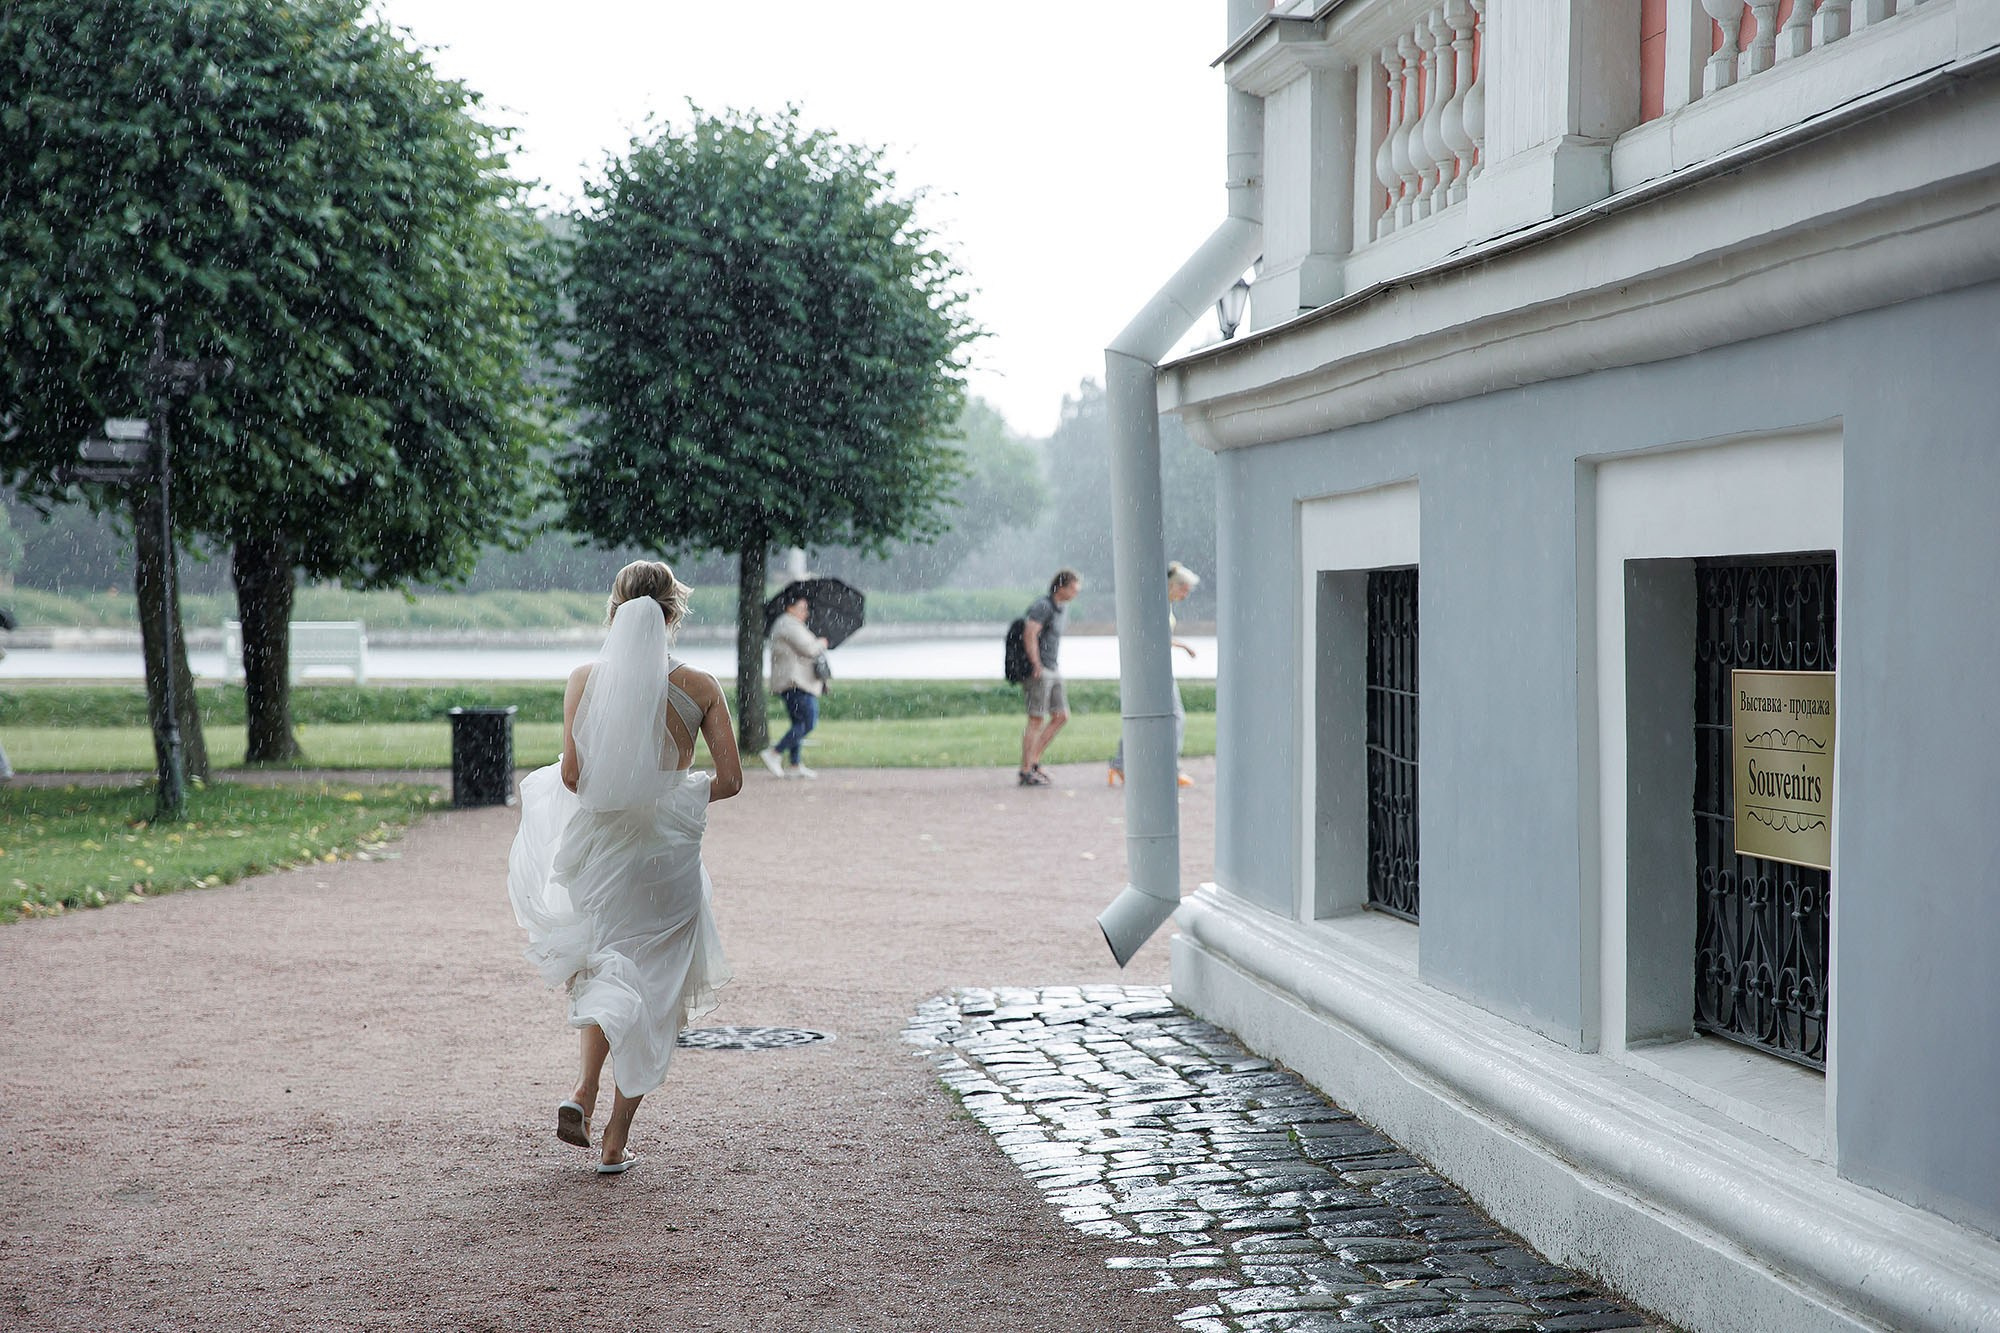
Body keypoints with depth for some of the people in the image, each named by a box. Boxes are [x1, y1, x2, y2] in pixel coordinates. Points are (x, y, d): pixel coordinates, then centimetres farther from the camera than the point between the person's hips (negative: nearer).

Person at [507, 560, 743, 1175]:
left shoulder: (586, 679, -5)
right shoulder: (700, 686, -5)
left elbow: (571, 776, -9)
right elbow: (729, 780, -6)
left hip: (598, 843, 1)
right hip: (668, 849, -1)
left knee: (605, 969, 24)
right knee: (651, 990, 10)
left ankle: (585, 1091, 3)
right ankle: (616, 1141, 10)